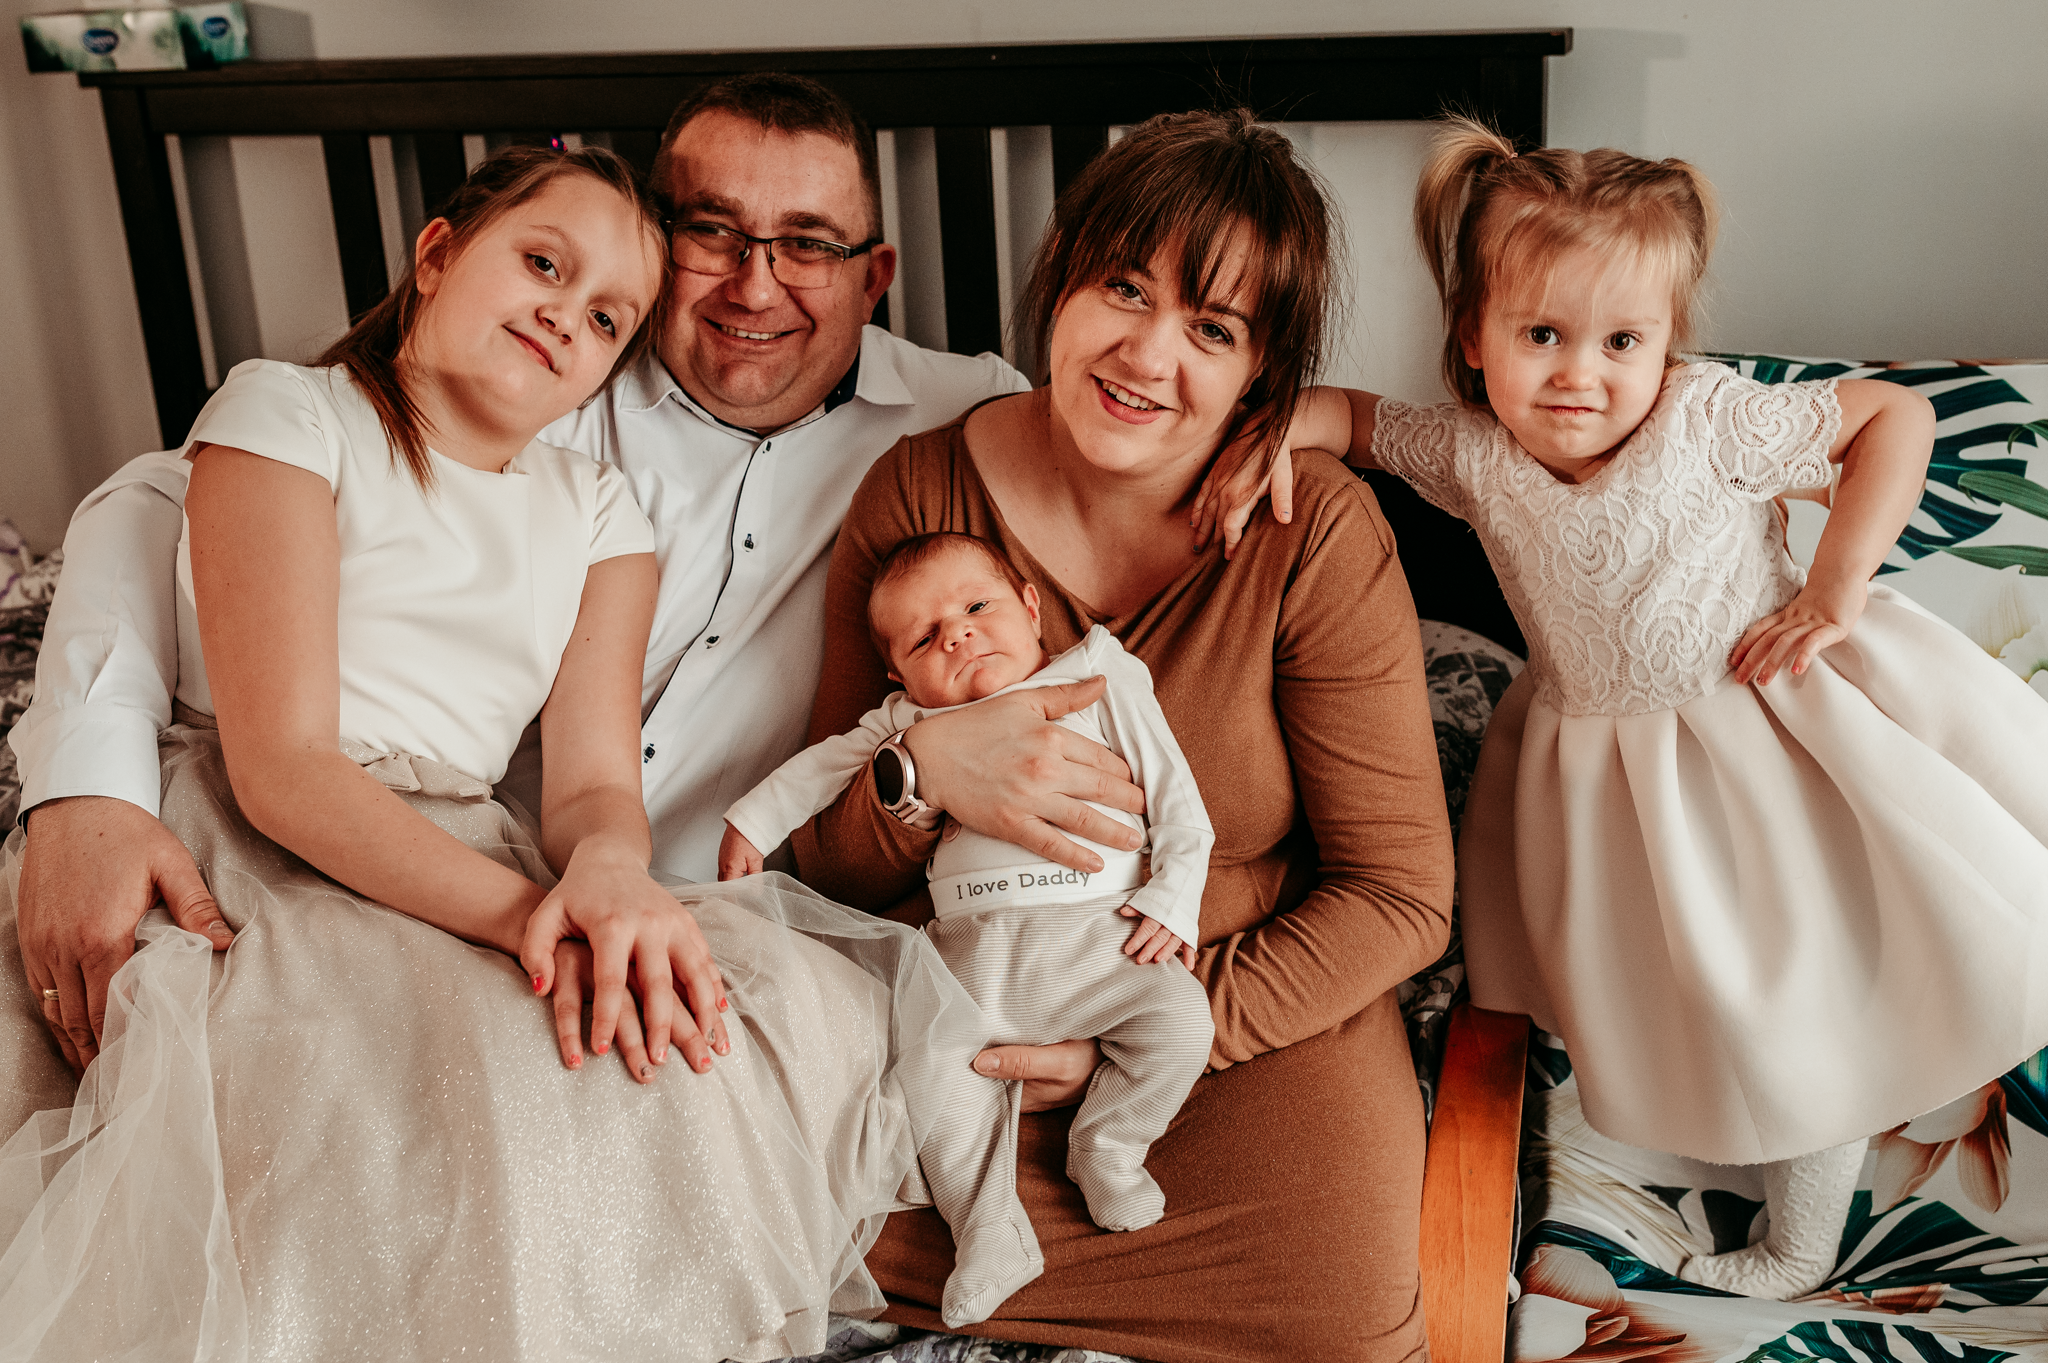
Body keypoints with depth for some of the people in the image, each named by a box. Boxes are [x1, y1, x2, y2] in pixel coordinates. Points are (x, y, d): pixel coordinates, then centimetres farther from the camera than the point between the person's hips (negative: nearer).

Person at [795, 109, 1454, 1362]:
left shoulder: (1318, 535, -11)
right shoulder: (919, 495, -5)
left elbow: (1400, 896, -9)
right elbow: (836, 870, -1)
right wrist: (923, 766, -23)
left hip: (1257, 1010, -1)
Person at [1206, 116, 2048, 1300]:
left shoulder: (1714, 424, -24)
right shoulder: (1475, 457, -14)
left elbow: (1897, 413, -15)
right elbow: (1359, 414, 0)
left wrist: (1839, 584, -20)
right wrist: (1274, 431, -22)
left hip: (1769, 717, -3)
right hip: (1603, 754, 4)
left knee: (1806, 995, 9)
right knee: (1695, 992, 18)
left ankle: (1803, 1244, 31)